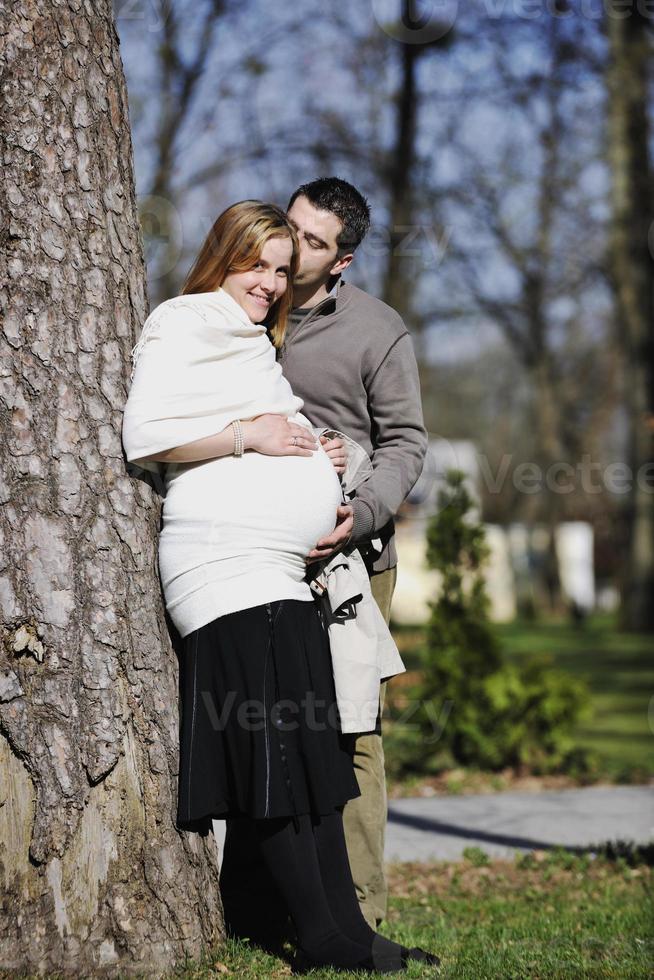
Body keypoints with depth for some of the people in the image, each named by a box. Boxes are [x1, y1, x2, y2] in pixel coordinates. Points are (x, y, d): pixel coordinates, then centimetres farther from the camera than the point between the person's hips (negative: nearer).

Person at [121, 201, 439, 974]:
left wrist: (328, 496, 18)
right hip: (226, 569, -10)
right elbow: (144, 436, -13)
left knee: (317, 755, 5)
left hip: (280, 574, 10)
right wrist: (247, 435, -12)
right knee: (275, 754, -11)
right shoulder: (182, 327, -1)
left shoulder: (253, 343, 28)